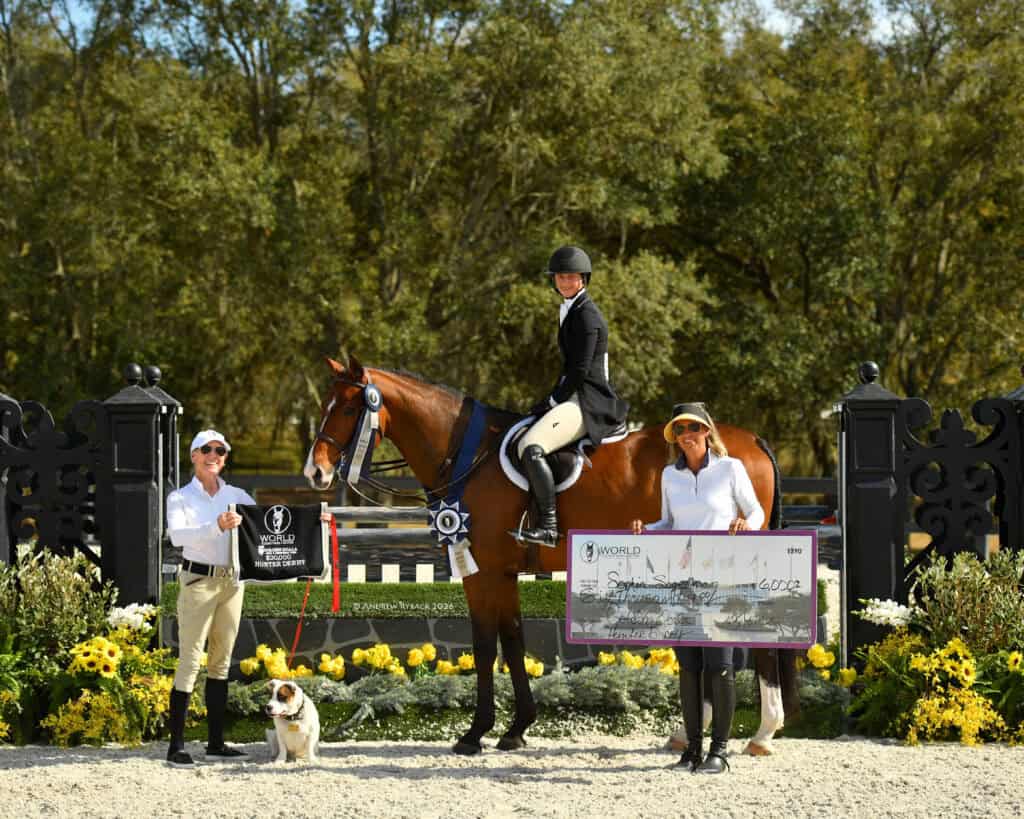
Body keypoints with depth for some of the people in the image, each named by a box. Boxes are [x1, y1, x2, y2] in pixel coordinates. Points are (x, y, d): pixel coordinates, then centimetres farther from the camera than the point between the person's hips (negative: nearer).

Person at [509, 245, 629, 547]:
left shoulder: (586, 315, -12)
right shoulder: (570, 310, 19)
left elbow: (580, 370, -17)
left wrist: (553, 401, -11)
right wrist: (550, 401, 14)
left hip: (588, 401, -11)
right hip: (575, 396, 11)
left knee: (531, 446, -29)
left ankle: (548, 527, -32)